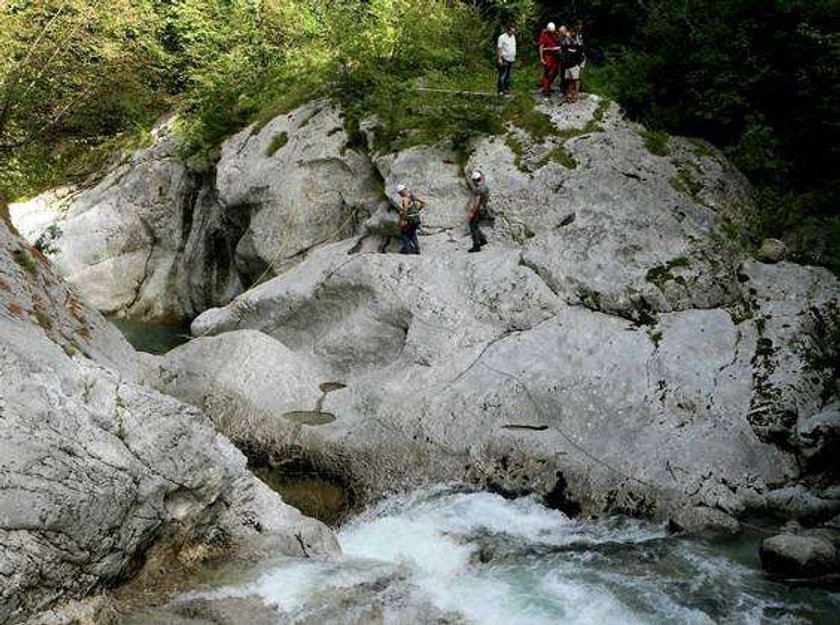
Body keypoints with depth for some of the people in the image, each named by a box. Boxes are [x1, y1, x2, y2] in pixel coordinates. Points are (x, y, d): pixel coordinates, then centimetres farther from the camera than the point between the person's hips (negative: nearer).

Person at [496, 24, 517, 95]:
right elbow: (499, 48, -13)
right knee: (502, 75, -7)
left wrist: (514, 56, 18)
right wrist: (499, 58, -19)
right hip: (504, 59, -8)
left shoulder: (513, 37, 14)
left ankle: (507, 89, 19)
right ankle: (501, 90, -4)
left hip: (511, 59, 8)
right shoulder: (502, 37, -10)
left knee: (508, 75, 12)